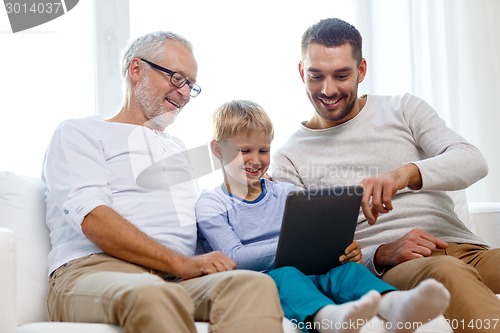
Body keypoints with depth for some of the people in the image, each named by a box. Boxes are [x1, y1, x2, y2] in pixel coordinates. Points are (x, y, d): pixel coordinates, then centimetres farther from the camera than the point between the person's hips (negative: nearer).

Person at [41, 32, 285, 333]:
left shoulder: (177, 148, 33)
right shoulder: (79, 133, 11)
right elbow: (92, 218, -7)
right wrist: (182, 263, -15)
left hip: (176, 279, 6)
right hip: (93, 270, -5)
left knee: (256, 284, -28)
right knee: (154, 295, -43)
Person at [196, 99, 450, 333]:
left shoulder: (286, 193, 21)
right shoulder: (210, 204, 7)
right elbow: (234, 257, -9)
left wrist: (345, 251, -10)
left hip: (307, 276, 4)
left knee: (347, 268, -27)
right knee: (284, 275, -37)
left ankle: (394, 305, -61)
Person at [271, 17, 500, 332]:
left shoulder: (404, 109, 15)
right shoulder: (289, 158, 10)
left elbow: (473, 161, -1)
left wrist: (407, 172, -23)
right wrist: (381, 254, -15)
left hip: (464, 247, 3)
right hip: (386, 271, -2)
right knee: (445, 272, -37)